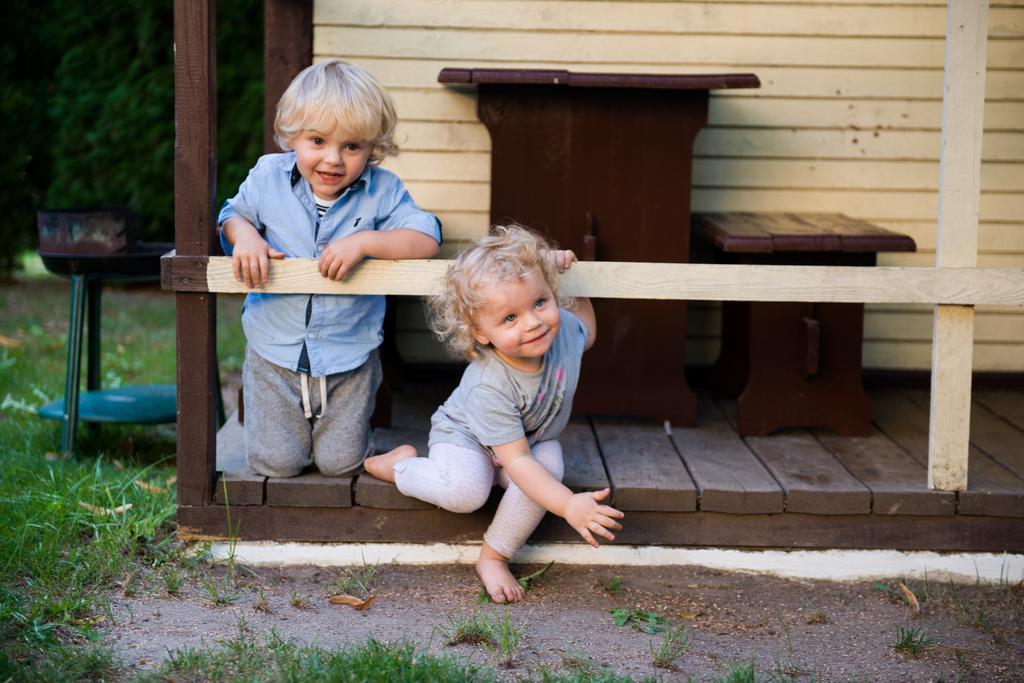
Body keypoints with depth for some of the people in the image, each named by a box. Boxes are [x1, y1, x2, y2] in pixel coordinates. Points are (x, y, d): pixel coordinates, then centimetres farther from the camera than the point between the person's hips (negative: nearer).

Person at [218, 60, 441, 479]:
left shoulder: (381, 191, -11)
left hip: (349, 354, -1)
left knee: (341, 462, 3)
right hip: (274, 350, 1)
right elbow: (233, 213, 10)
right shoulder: (267, 177, -6)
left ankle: (345, 425, 38)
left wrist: (363, 242, -31)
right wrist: (243, 235, -14)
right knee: (277, 463, 1)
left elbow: (426, 240, -18)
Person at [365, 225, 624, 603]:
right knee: (465, 492, -36)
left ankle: (493, 557, -14)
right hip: (466, 438, -5)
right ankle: (403, 464, -1)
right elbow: (516, 460, -38)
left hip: (534, 440, 5)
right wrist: (568, 505, -48)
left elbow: (586, 331, 8)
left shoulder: (563, 329, -22)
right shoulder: (489, 386, -39)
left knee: (549, 463, -31)